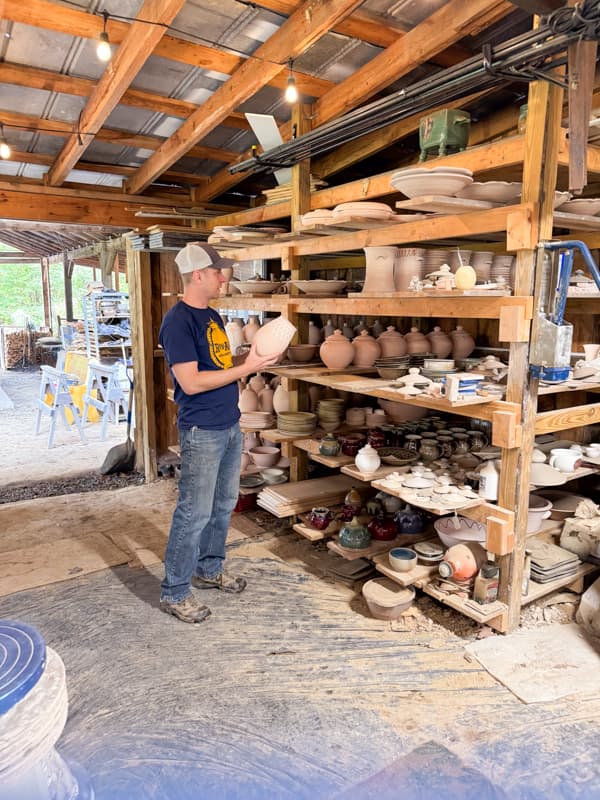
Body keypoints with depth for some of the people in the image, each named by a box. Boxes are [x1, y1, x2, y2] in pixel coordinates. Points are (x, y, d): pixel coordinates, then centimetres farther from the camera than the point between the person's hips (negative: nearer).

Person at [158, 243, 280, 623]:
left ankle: (209, 569, 36)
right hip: (202, 433, -9)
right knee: (195, 513, 0)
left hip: (230, 425, 9)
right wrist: (247, 368, -19)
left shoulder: (211, 315, 12)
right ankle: (175, 592, 16)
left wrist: (257, 359, 2)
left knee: (224, 504, 18)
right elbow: (191, 382, -22)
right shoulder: (178, 322, -16)